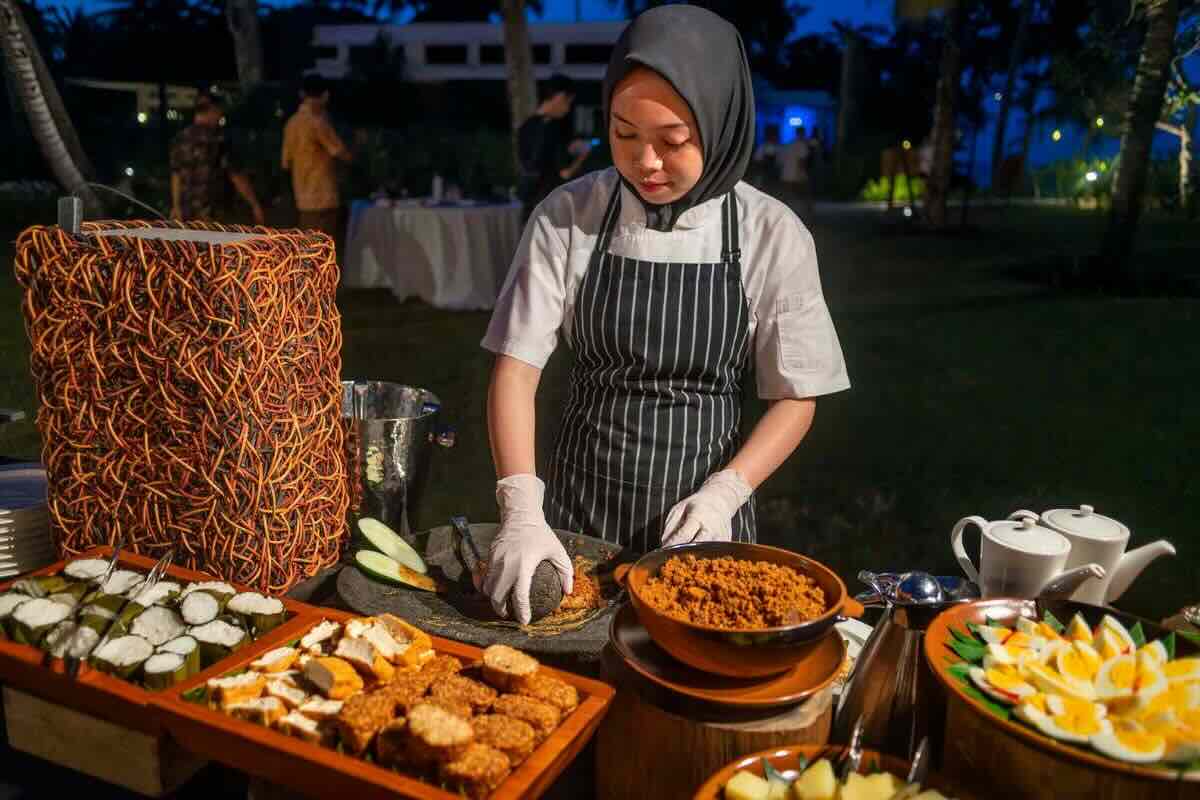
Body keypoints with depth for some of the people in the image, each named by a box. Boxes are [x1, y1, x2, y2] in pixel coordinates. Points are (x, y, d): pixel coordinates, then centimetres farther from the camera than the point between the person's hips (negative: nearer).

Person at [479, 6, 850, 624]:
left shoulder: (771, 233, -11)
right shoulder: (568, 217, -10)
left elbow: (795, 396, -4)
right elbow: (516, 369, -10)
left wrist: (724, 492, -18)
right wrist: (521, 509, -22)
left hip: (699, 513, 0)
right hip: (580, 501, 1)